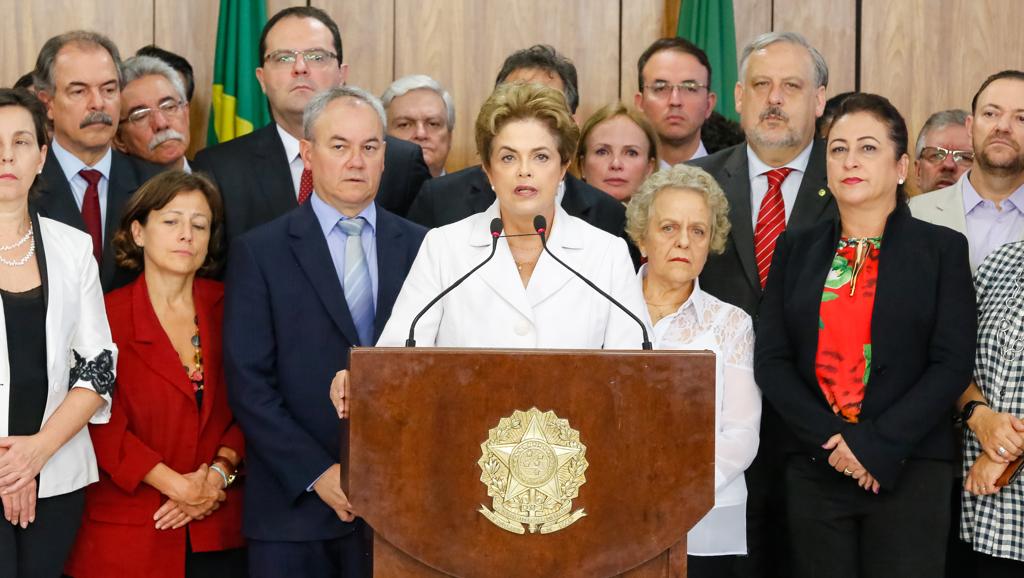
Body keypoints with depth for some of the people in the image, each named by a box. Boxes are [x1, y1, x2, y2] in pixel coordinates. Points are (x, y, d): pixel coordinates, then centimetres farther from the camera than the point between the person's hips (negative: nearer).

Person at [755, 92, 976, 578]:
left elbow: (953, 362, -5)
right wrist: (831, 439, -10)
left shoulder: (942, 249, 3)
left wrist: (879, 445, -14)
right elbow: (771, 359, 3)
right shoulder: (796, 250, 10)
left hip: (908, 469, -2)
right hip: (813, 469, 2)